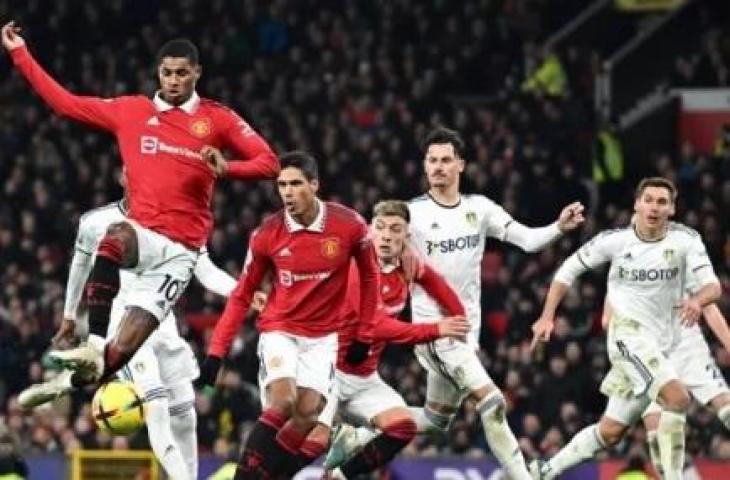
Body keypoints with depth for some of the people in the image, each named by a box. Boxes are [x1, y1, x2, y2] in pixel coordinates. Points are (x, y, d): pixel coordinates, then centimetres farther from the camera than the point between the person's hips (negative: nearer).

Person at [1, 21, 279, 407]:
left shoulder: (218, 119, 6)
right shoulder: (131, 111, 11)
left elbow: (268, 162, 3)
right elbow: (65, 103, 14)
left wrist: (226, 167, -17)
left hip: (180, 248, -1)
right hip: (141, 232, 1)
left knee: (122, 351, -11)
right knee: (114, 240, -38)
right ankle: (93, 348, -39)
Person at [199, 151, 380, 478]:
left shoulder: (349, 225, -11)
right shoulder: (267, 234, -10)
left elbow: (369, 276, 7)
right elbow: (241, 296, 0)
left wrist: (364, 334, 7)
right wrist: (216, 351, -4)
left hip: (323, 337, 2)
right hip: (279, 331, -1)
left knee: (307, 415, -12)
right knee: (282, 402, -24)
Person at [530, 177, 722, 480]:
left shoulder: (685, 240, -5)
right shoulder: (615, 241, -6)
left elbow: (712, 286, -14)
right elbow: (569, 269, 7)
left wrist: (697, 300, -37)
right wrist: (547, 317, 0)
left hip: (661, 344, 4)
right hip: (628, 333, -4)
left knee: (611, 432, 10)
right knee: (677, 398, -27)